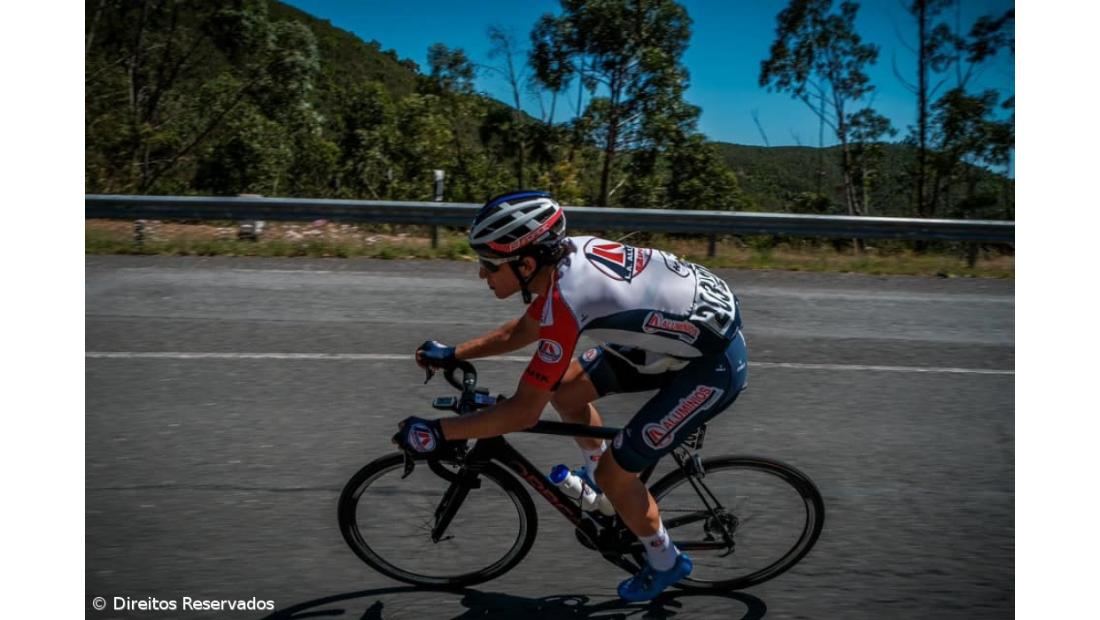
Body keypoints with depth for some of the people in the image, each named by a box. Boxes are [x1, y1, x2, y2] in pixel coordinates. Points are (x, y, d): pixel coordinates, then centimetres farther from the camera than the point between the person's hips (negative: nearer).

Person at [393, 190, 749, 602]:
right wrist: (452, 354, 12)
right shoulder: (567, 253, -7)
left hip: (713, 364, -8)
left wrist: (436, 432, -18)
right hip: (687, 322, 8)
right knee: (564, 388, 10)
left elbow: (524, 412, -25)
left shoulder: (565, 300, -32)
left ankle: (665, 564, 24)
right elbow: (523, 330, 12)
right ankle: (596, 475, 35)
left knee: (614, 473, -2)